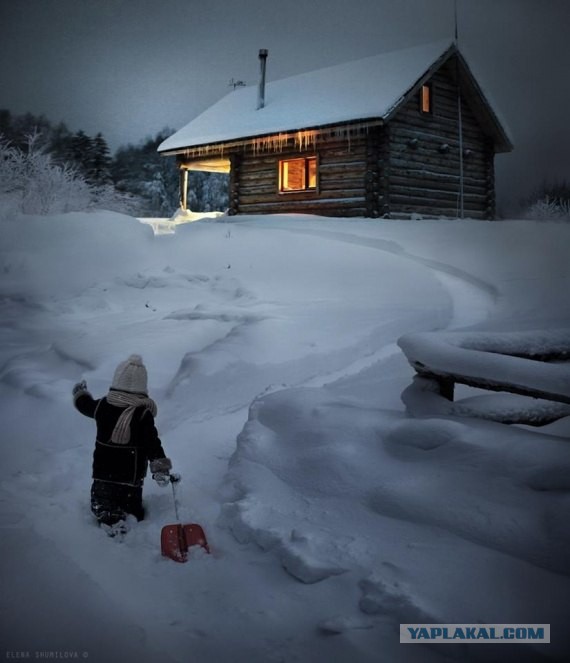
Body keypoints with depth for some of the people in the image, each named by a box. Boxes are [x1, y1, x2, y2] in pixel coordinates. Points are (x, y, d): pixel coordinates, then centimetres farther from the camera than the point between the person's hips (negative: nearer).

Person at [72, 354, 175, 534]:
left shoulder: (102, 405, -5)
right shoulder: (143, 414, -19)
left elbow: (85, 405, 18)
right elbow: (152, 443, -23)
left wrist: (80, 393, 39)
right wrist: (161, 468, -23)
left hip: (102, 469, 3)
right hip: (131, 472, -2)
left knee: (101, 506, 10)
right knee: (131, 505, 11)